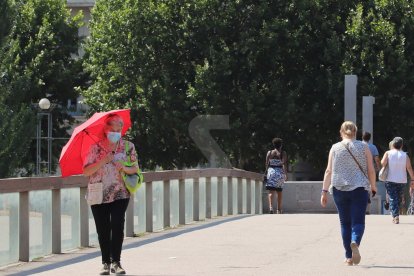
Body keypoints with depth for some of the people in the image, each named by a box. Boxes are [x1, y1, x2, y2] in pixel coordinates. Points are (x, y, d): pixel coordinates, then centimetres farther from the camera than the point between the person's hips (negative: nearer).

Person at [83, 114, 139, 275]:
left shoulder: (128, 147, 3)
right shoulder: (96, 148, -2)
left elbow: (135, 168, 6)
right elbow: (86, 172, -6)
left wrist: (125, 169, -16)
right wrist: (103, 161, -18)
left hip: (120, 194, 0)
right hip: (99, 195, 0)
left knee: (117, 226, -13)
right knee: (103, 230, 3)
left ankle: (116, 262, -7)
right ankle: (106, 263, 14)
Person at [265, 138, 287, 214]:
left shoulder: (269, 152, 3)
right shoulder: (283, 153, -1)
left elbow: (267, 163, 2)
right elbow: (284, 164, -9)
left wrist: (267, 171, 13)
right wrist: (286, 174, -9)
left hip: (271, 171, 0)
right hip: (280, 172, 0)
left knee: (271, 191, -7)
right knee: (279, 192, 13)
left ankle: (271, 206, -28)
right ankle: (279, 209, 18)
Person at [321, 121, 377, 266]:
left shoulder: (335, 148, 3)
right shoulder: (363, 147, 2)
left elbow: (329, 171, -1)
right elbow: (371, 170, 3)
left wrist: (324, 191, 2)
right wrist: (373, 187, 16)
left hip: (339, 189, 1)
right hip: (359, 189, -1)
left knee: (345, 223, 10)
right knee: (358, 221, -3)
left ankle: (349, 257, 12)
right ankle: (355, 242, -34)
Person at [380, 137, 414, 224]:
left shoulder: (388, 153, -4)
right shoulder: (405, 155, 0)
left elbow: (383, 163, -17)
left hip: (390, 180, -2)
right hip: (402, 180, 2)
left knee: (392, 198, -2)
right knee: (398, 198, 17)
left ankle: (395, 216, -17)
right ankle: (395, 215, 23)